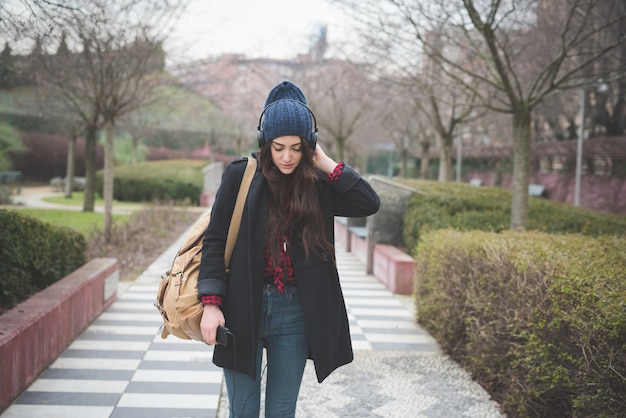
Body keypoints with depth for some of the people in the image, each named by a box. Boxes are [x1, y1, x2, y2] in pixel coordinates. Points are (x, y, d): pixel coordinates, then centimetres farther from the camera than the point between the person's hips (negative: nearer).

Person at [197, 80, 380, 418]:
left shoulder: (319, 184, 3)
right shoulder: (240, 174, -3)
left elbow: (369, 203, -8)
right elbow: (215, 239, -3)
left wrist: (325, 163, -7)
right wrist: (211, 303, -11)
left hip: (296, 313, 2)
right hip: (243, 309, -2)